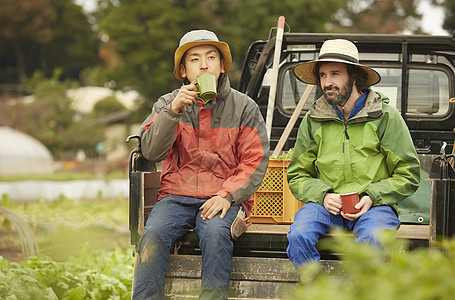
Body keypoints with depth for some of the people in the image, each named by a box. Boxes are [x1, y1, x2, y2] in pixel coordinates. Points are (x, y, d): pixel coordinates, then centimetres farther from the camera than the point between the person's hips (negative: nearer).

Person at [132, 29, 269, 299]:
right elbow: (151, 152, -4)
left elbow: (255, 162, 2)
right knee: (153, 236, -28)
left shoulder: (244, 107, 7)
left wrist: (227, 196, -13)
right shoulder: (167, 104, 10)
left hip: (224, 198, -1)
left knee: (215, 234, -34)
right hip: (177, 196, 1)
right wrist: (173, 111, -17)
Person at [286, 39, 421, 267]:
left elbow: (408, 175, 4)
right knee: (298, 236, -30)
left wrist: (372, 197, -12)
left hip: (374, 205, -2)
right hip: (326, 204, 2)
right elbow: (297, 176, 16)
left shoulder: (386, 117, 1)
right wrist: (322, 195, -6)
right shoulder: (313, 120, 9)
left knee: (372, 240, -37)